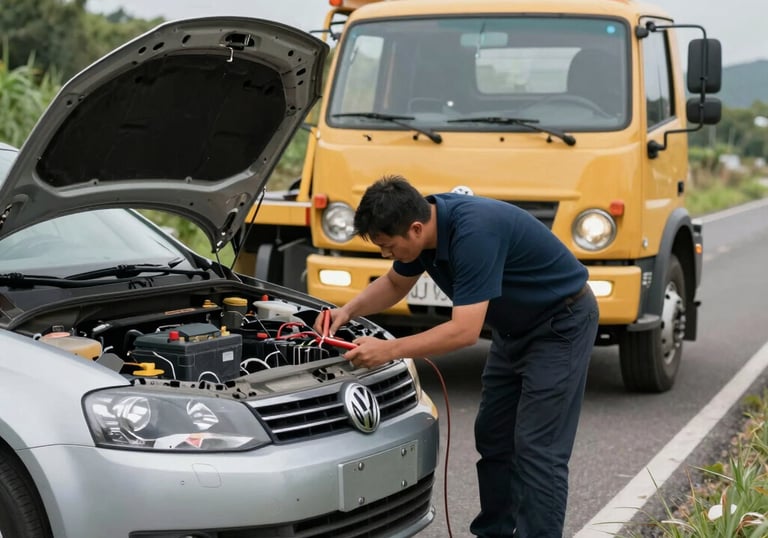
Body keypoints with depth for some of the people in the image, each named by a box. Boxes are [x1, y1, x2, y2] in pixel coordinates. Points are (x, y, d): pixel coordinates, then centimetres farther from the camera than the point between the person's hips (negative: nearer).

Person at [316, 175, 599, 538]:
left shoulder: (474, 232, -35)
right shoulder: (423, 221, -8)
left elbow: (465, 331, -36)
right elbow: (395, 283, 11)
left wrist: (388, 350, -32)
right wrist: (348, 311, -5)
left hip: (561, 323, -9)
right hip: (515, 327, 9)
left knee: (536, 448, -11)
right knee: (492, 437, 12)